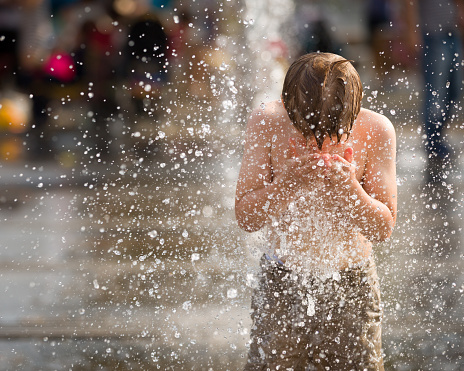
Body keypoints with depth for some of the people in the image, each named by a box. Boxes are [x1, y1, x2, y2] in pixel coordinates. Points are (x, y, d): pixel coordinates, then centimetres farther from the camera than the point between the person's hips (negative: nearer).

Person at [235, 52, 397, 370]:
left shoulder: (376, 130, -13)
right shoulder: (267, 122, -13)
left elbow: (384, 228, -9)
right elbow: (245, 217, -10)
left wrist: (350, 188, -28)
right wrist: (288, 180, -28)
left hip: (351, 285, 0)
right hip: (282, 284, 0)